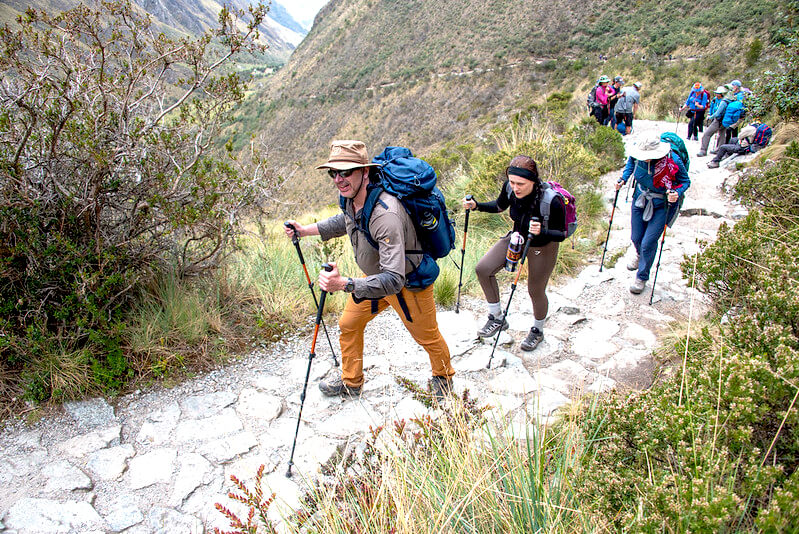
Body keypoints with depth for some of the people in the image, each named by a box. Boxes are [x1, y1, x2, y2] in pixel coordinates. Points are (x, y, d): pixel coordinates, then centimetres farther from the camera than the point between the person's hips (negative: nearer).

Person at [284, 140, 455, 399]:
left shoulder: (386, 215, -41)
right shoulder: (351, 197, -13)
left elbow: (394, 280, -44)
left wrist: (345, 284, -54)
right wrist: (306, 230, 7)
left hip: (409, 282, -7)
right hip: (375, 276, 8)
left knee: (427, 337, 14)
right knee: (348, 324, 15)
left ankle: (443, 377, 46)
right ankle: (350, 382, 38)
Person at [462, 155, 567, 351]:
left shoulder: (552, 201, -36)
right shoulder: (509, 188, -22)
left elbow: (561, 234, -22)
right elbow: (499, 206, 2)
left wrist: (541, 232, -43)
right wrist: (476, 206, -15)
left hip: (543, 247, -5)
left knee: (536, 291, 10)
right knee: (483, 269, -6)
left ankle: (537, 331, 41)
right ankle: (497, 318, 11)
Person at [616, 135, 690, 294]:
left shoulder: (673, 162, -28)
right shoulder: (639, 156, -18)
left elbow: (685, 181, -10)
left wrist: (677, 193, -30)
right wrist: (623, 178, -4)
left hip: (662, 205, -4)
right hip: (640, 199, 4)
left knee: (648, 243, -6)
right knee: (636, 238, 16)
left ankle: (642, 277, 19)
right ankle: (640, 255, 55)